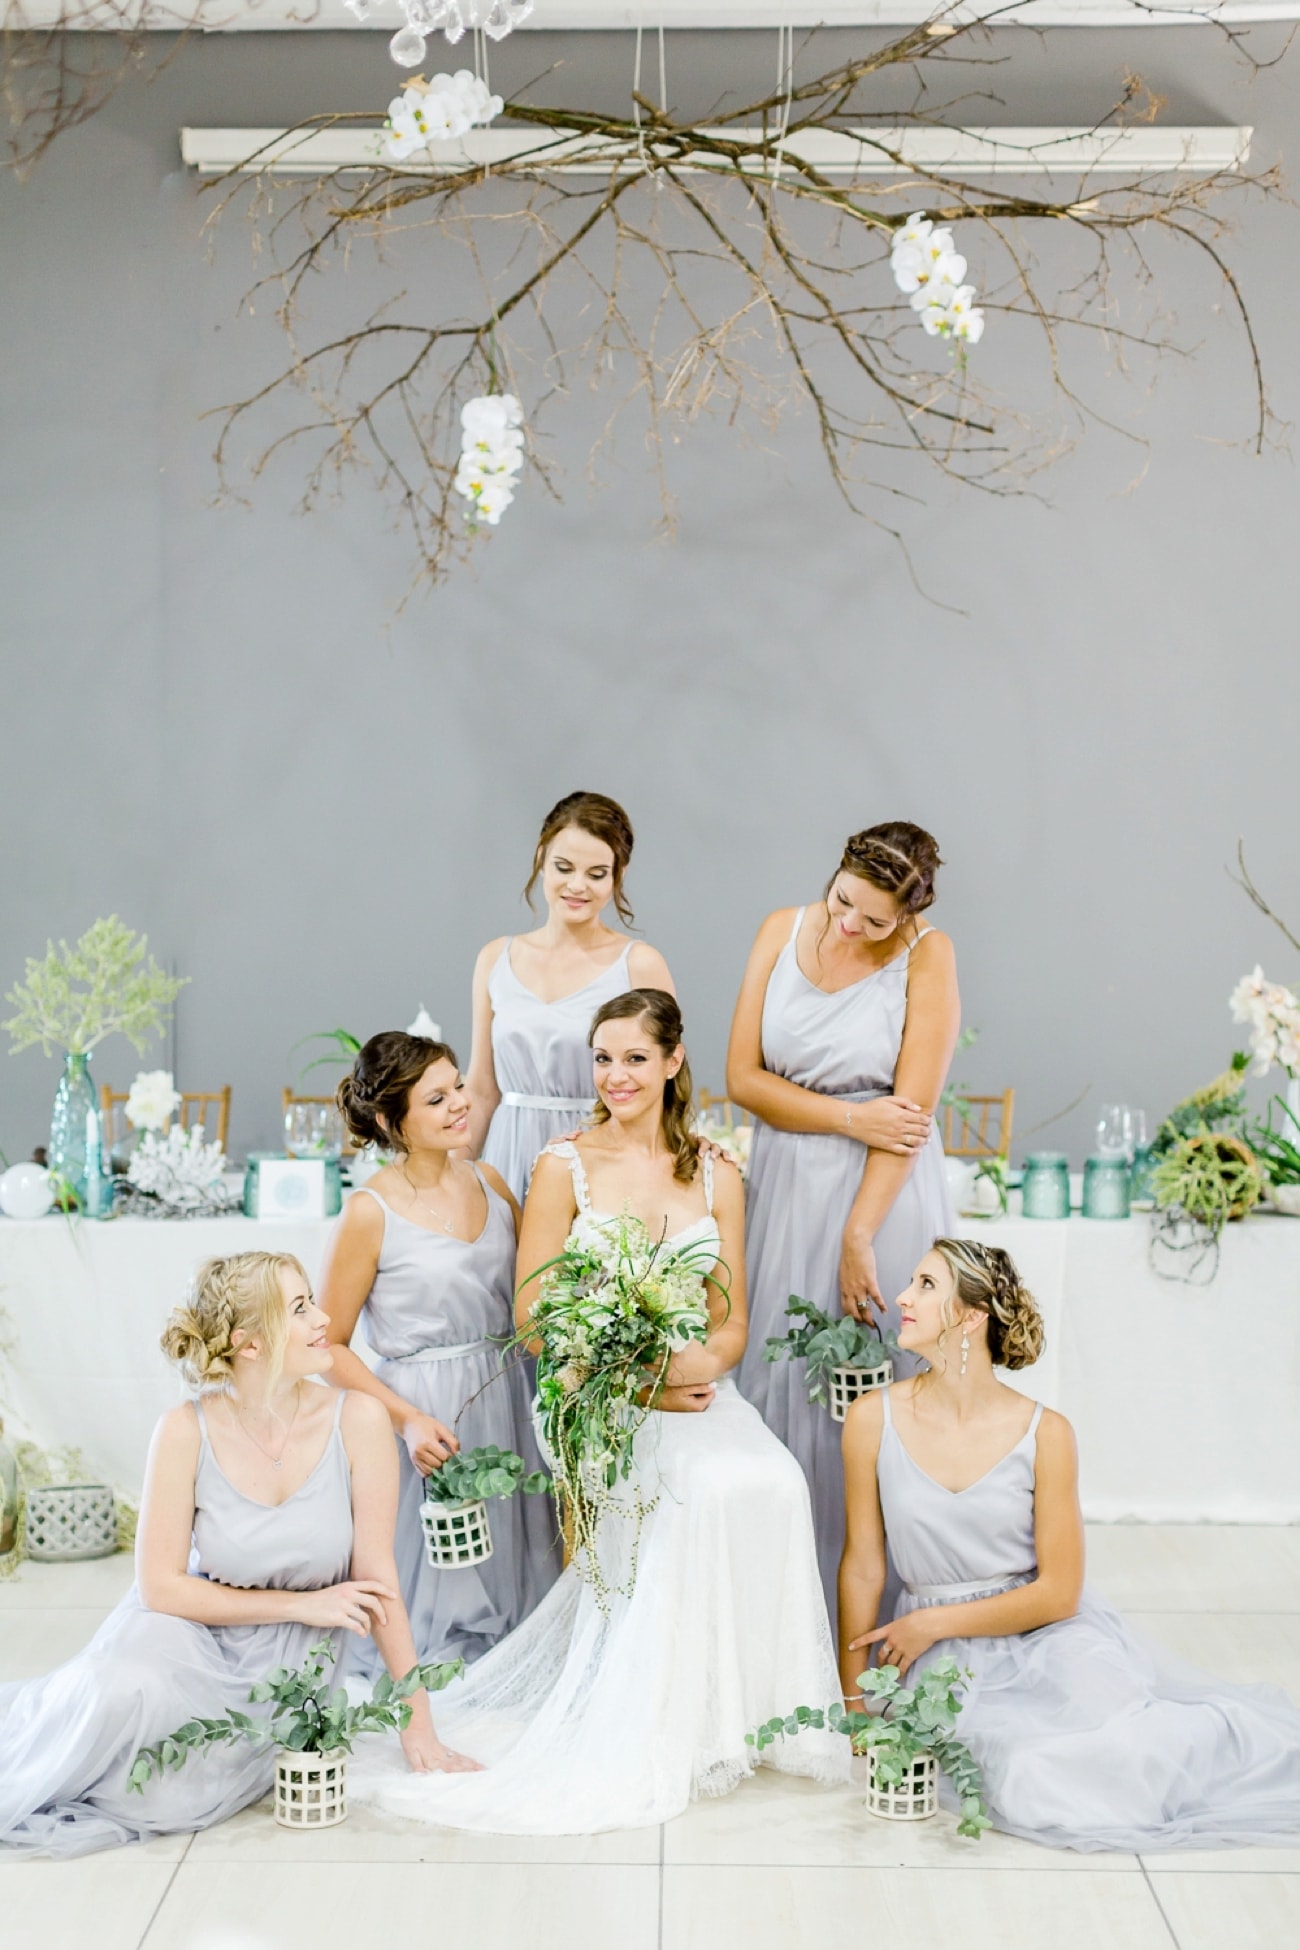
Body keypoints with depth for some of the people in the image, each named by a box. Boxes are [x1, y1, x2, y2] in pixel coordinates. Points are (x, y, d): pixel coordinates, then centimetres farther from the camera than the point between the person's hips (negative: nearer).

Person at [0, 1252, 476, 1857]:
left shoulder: (355, 1420, -14)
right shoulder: (187, 1431, -15)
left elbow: (376, 1581, -10)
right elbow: (161, 1586, -10)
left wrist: (419, 1728, -10)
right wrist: (302, 1603, -14)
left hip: (289, 1668, 0)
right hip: (195, 1631, 0)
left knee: (173, 1798, -26)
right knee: (122, 1689, -34)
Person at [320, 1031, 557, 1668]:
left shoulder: (488, 1182, 5)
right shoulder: (370, 1213, -13)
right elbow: (329, 1344, -8)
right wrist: (405, 1418, -19)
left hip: (504, 1404, 6)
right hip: (425, 1412, -5)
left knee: (511, 1583, 13)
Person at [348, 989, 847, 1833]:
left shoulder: (717, 1177, 13)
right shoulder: (566, 1169, 3)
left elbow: (731, 1321, 12)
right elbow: (534, 1318, -2)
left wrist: (703, 1363, -11)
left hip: (699, 1394, 3)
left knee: (774, 1483, -30)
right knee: (712, 1489, -34)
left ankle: (758, 1707, -12)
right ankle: (671, 1730, -20)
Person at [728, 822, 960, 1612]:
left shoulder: (928, 956, -8)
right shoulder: (784, 930, 2)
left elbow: (912, 1110, -12)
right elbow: (742, 1075, 0)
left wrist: (860, 1235, -15)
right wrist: (850, 1118, -11)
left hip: (885, 1193, -3)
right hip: (786, 1188, 4)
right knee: (781, 1380, 5)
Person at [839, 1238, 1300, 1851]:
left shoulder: (1044, 1434, -8)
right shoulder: (873, 1420, -5)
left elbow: (1057, 1593, -5)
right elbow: (862, 1570, 1)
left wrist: (932, 1624, -10)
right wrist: (853, 1703, 1)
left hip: (1045, 1634, 0)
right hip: (945, 1660, 1)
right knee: (1030, 1782, -28)